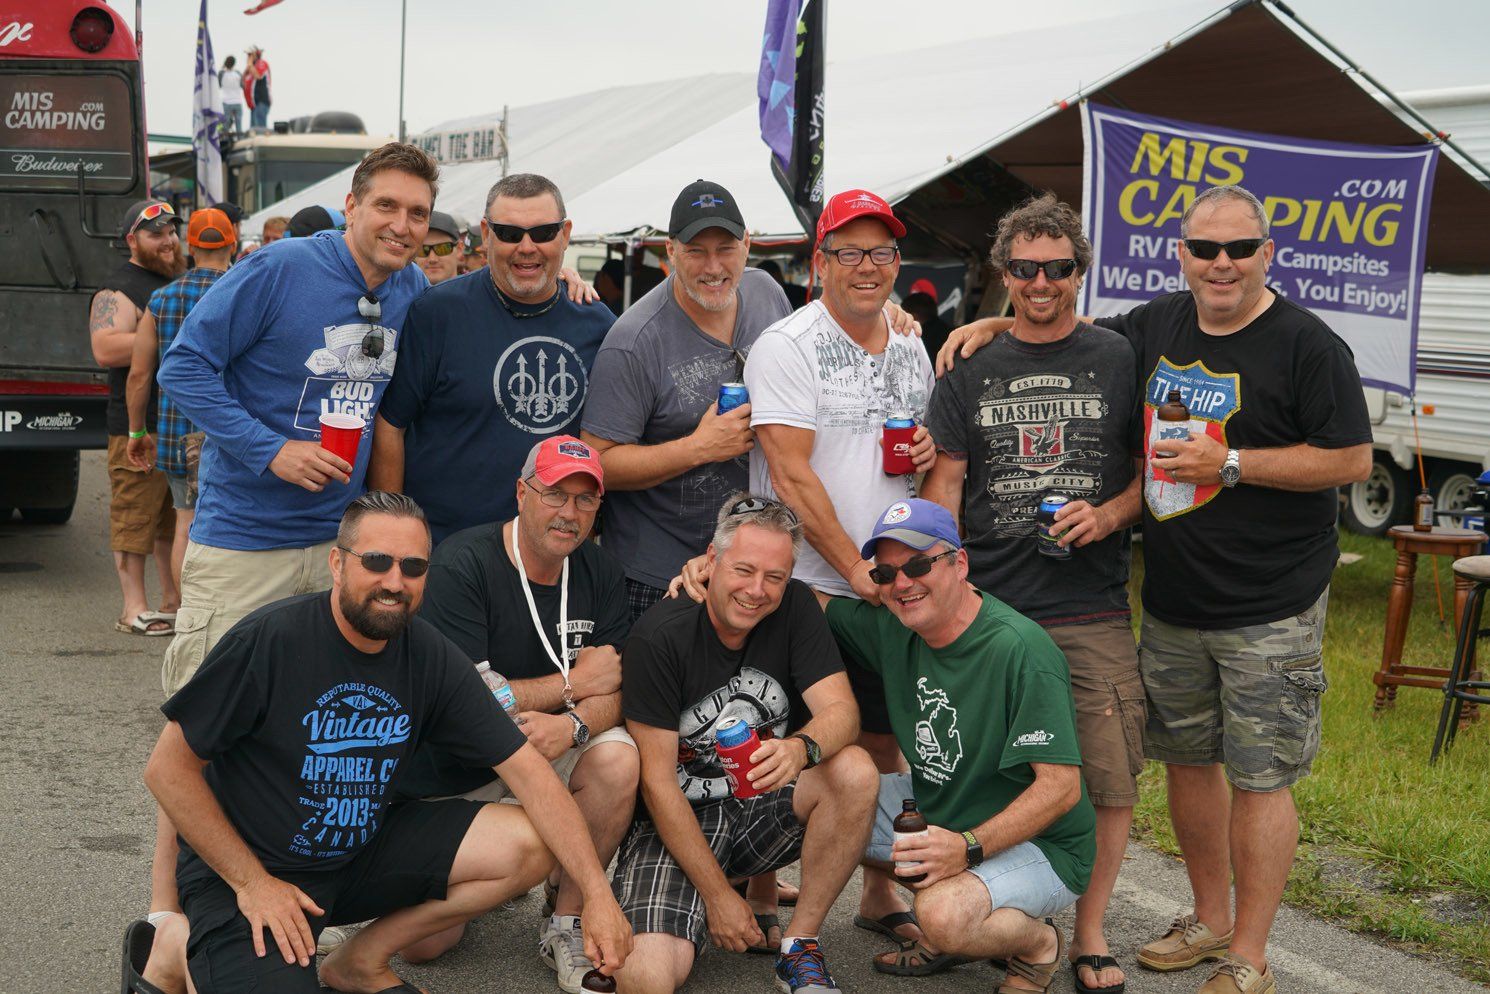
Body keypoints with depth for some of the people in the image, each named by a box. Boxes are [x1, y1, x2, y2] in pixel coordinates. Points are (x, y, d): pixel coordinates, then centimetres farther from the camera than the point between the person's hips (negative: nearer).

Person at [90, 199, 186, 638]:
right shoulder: (118, 289, -8)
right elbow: (106, 350, -23)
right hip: (139, 425, -8)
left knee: (176, 518, 14)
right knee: (135, 516, -4)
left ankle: (174, 600, 22)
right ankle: (134, 609, 1)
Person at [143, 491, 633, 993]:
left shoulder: (429, 655, -7)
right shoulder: (268, 640, -21)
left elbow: (525, 768, -6)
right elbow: (168, 768, -15)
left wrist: (597, 893, -14)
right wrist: (252, 882, -17)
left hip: (361, 851, 6)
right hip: (237, 871, -5)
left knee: (526, 846, -7)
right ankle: (174, 950, 3)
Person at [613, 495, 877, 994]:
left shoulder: (794, 607, -6)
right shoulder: (659, 637, -18)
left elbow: (842, 711, -16)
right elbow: (658, 781, -17)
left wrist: (801, 748, -42)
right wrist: (718, 896, -18)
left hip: (763, 805, 4)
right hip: (677, 821, -4)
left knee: (855, 771, -27)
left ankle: (799, 944, -11)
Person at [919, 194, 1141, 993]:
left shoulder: (1120, 362, 7)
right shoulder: (971, 371, 10)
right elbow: (942, 485, 9)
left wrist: (1108, 516, -10)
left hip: (1093, 614, -1)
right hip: (986, 609, 1)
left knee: (1110, 781, -1)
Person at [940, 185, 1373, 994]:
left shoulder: (1306, 344, -11)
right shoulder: (1159, 326, 8)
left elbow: (1352, 458, -12)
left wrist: (1230, 465, -16)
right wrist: (993, 326, 8)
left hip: (1270, 609, -6)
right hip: (1170, 605, 6)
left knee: (1259, 777, -1)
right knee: (1186, 760, 16)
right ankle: (1209, 919, 34)